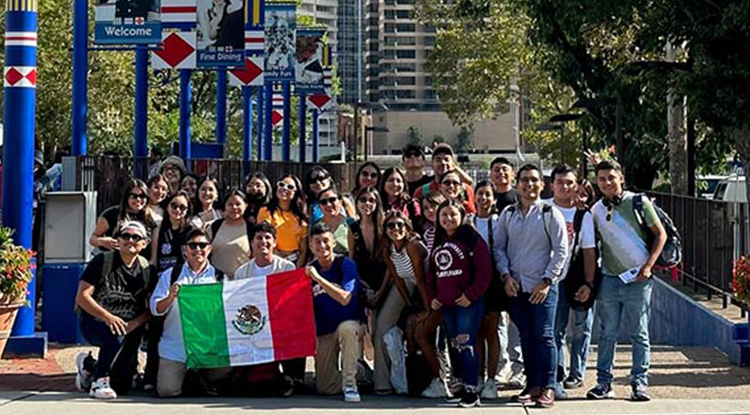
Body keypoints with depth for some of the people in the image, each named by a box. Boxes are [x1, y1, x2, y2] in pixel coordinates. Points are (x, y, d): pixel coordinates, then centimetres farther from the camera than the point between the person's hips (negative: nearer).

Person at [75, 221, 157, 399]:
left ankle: (88, 365, 29)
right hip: (94, 322, -4)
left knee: (122, 386, -1)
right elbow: (82, 297, -13)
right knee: (116, 336, -39)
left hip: (129, 327, 4)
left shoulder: (148, 271, 4)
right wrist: (107, 316, -26)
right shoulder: (103, 262, -7)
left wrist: (134, 323, -17)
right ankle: (99, 381, -16)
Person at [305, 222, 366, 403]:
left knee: (346, 328, -42)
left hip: (351, 323, -4)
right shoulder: (309, 270, 0)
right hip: (323, 332, 4)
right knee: (325, 388, -2)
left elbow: (344, 298, -27)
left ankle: (350, 384, -29)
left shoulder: (346, 265, -13)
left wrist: (318, 278, -30)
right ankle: (358, 370, 29)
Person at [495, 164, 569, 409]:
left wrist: (546, 281, -9)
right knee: (526, 338, 7)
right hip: (516, 286, 4)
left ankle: (548, 388, 0)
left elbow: (561, 251, -4)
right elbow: (499, 247, 12)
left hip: (543, 287, -4)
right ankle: (533, 385, 14)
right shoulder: (508, 214, 8)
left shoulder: (550, 214, -3)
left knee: (544, 337, -5)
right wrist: (506, 276, -1)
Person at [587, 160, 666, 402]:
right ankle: (603, 383, 10)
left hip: (637, 279, -3)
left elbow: (660, 235, -1)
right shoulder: (596, 210, 7)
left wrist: (648, 267, -10)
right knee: (607, 333, 5)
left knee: (640, 334, 2)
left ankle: (639, 383, 6)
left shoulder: (638, 202, -3)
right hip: (609, 279, 3)